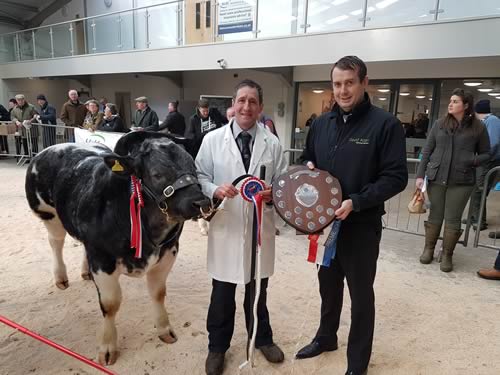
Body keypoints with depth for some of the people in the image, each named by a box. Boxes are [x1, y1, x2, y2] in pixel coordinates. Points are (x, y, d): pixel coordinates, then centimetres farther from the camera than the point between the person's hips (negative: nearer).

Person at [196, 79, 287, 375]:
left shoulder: (272, 143, -1)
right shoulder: (212, 140, -3)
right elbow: (199, 177, 0)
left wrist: (273, 193, -18)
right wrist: (215, 190, -19)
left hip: (261, 227, 1)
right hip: (225, 226, -1)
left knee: (258, 290, 20)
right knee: (222, 294, 13)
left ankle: (262, 338, 45)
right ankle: (218, 347, 37)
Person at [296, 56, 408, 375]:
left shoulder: (385, 124, -12)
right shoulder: (321, 123, 6)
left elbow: (396, 177, -14)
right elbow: (308, 159, 19)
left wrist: (356, 202, -24)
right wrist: (308, 168, -4)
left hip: (362, 226, -5)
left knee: (361, 294, 10)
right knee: (328, 284, 22)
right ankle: (326, 337, 46)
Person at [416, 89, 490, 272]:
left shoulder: (478, 128, 0)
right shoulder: (439, 124, 4)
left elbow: (486, 154, 8)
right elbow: (427, 150, 5)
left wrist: (472, 161, -14)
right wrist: (420, 175, -1)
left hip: (461, 181, -1)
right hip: (436, 178, 1)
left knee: (453, 219, 4)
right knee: (435, 216, 10)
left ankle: (447, 255, 18)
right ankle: (428, 249, 25)